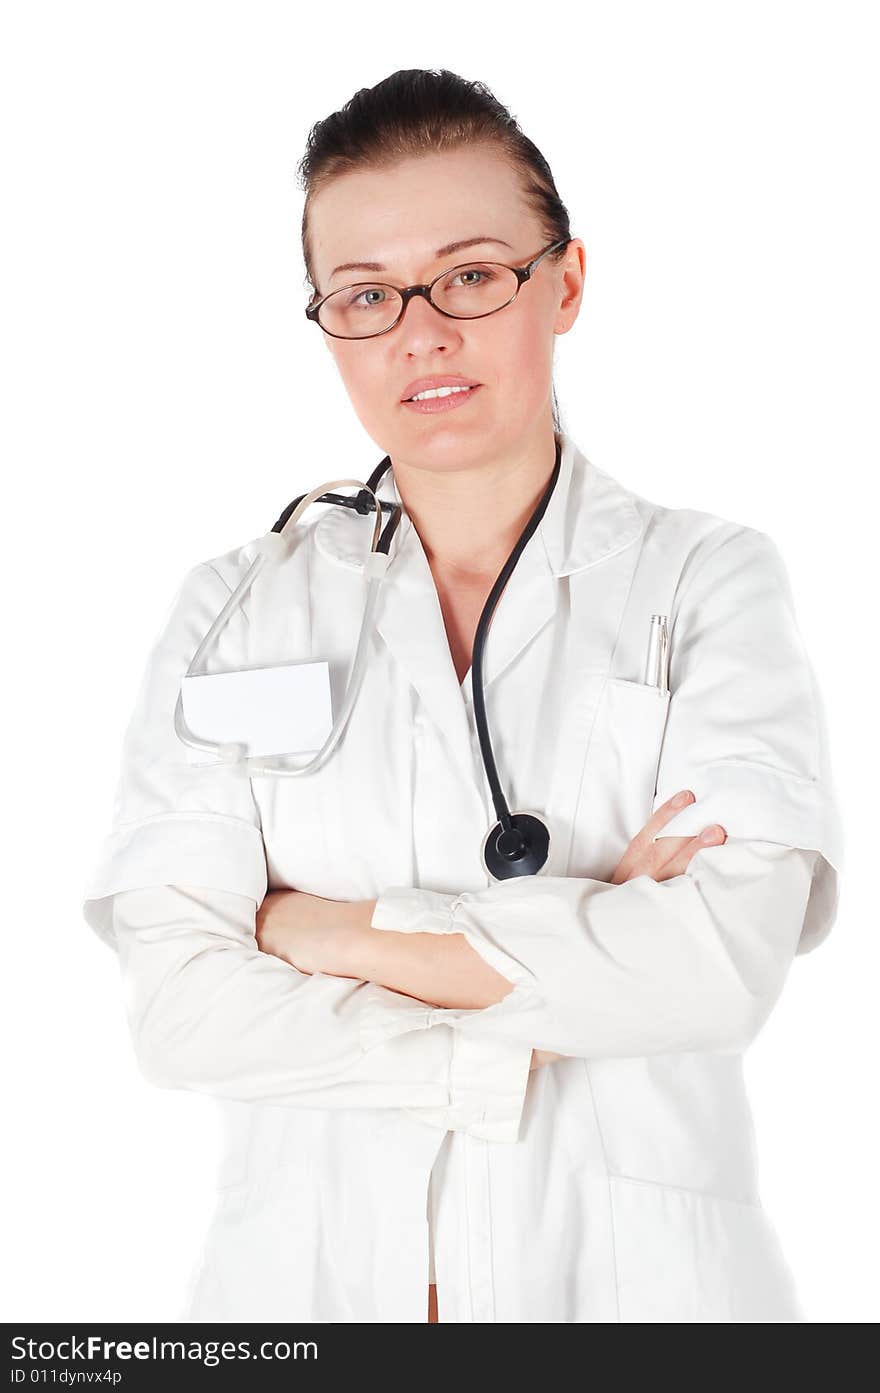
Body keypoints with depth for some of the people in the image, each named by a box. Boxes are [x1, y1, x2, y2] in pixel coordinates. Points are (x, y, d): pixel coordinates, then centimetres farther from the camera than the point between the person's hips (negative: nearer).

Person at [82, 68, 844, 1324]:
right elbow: (177, 1007, -9)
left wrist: (335, 928, -12)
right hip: (311, 1272, 1)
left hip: (634, 1273, 0)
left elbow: (727, 960, -16)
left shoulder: (710, 582, -2)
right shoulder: (236, 610, 1)